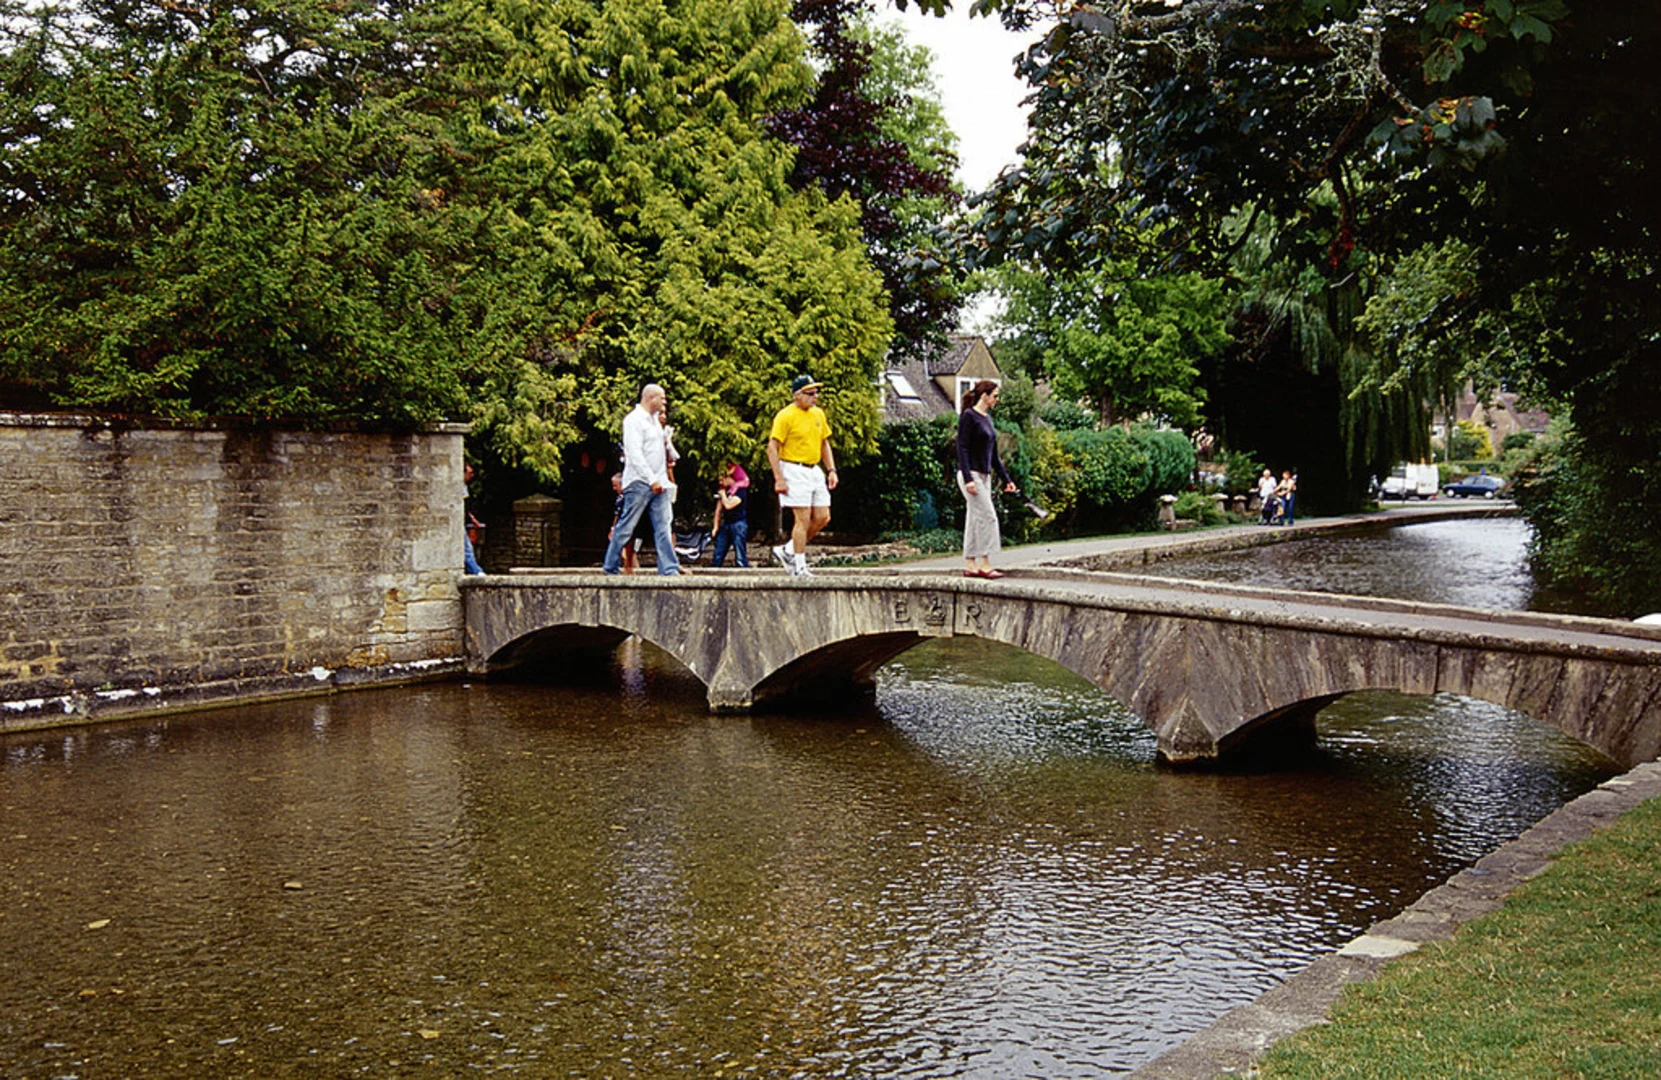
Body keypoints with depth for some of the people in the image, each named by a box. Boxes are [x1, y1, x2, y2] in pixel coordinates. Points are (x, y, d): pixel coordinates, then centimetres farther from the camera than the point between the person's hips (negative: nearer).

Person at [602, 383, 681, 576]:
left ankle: (669, 569, -3)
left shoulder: (655, 420, 18)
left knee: (663, 527, 0)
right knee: (626, 527, -1)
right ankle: (611, 567, 8)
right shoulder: (634, 420, -9)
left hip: (658, 483, 8)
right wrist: (651, 479, -21)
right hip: (639, 482, -8)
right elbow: (634, 453, -17)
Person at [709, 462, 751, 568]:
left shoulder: (740, 490, -10)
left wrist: (723, 494, -5)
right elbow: (719, 509, 16)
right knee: (717, 555, 4)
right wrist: (716, 526, 12)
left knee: (740, 557, -11)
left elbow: (728, 505, -21)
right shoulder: (724, 490, 14)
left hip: (738, 524, -7)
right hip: (726, 524, 7)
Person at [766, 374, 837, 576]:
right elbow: (772, 448, -13)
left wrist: (831, 470, 12)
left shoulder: (818, 413, 11)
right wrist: (779, 479, -18)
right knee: (803, 519, -8)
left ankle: (787, 550, 18)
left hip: (815, 470, 8)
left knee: (823, 517, 4)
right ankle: (800, 567, 2)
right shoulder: (785, 416, -11)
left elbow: (824, 443, 21)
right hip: (794, 471, -8)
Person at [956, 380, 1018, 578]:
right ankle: (985, 564, -8)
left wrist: (1006, 479, 17)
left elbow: (994, 453, 20)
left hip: (984, 476, 9)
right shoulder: (968, 416, -11)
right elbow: (962, 448, -16)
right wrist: (967, 478, -23)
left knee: (975, 520, 8)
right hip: (971, 474, -9)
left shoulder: (987, 418, 15)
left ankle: (970, 565, 11)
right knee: (988, 516, -11)